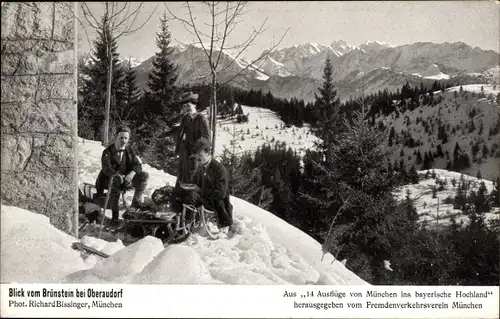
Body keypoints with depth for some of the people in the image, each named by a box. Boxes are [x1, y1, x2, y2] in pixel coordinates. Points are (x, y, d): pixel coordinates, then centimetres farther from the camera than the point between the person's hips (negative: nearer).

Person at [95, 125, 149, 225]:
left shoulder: (129, 150, 6)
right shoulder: (108, 151, -7)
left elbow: (138, 164, -2)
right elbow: (106, 168, -21)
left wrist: (131, 174, -25)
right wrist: (118, 176, -40)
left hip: (126, 179, 4)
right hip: (111, 179, -4)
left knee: (144, 175, -18)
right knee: (115, 181, -40)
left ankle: (137, 204, -12)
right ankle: (114, 215, -34)